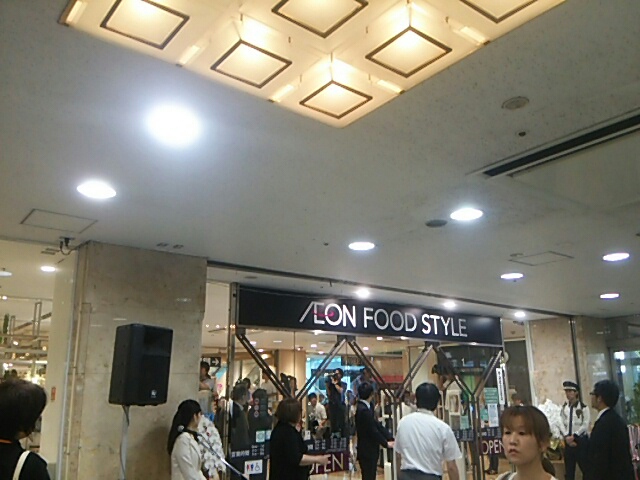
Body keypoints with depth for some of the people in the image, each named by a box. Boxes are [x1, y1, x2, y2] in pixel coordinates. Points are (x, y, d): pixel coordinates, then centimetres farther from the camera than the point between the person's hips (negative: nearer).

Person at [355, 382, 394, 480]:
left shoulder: (362, 407, 8)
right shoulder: (364, 410, -23)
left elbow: (376, 425, 8)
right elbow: (372, 431, -20)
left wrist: (390, 438, 2)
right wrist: (386, 443, -7)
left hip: (369, 450, 10)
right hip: (367, 451, -10)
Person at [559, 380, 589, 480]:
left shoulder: (583, 407, -6)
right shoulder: (564, 408, 7)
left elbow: (585, 425, -10)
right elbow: (561, 424, 2)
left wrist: (574, 436, -14)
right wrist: (566, 437, -12)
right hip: (568, 441, 4)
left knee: (585, 468, 3)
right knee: (569, 471, 11)